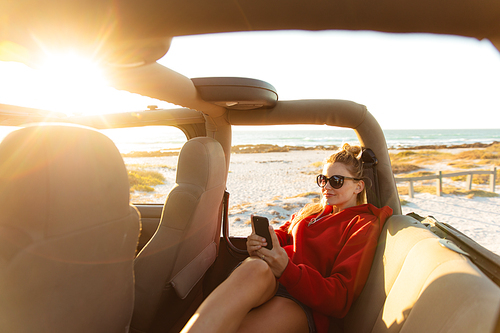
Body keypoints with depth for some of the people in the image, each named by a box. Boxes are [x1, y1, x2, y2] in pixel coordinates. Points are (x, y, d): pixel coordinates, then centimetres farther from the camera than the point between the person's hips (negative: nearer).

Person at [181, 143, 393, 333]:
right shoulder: (310, 211, 27)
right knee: (255, 268, -35)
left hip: (304, 304, -3)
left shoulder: (363, 225, 7)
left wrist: (287, 270, -21)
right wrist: (258, 245, -7)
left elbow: (339, 299, -4)